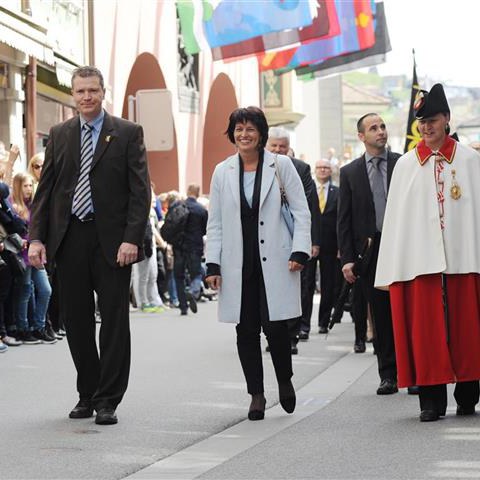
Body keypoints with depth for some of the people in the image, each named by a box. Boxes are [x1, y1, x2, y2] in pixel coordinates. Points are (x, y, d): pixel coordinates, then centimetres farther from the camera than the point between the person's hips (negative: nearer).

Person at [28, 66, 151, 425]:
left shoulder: (128, 134, 2)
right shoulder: (59, 135, 11)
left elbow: (140, 191, -4)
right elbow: (45, 190, 10)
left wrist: (132, 239, -14)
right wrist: (37, 237, -1)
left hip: (111, 241, -3)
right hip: (69, 239, 3)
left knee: (114, 323, -1)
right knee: (76, 321, 8)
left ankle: (107, 400, 4)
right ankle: (87, 394, 20)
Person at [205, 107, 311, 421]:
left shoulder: (281, 165, 2)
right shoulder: (222, 172, 8)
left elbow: (301, 212, 2)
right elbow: (215, 222, 10)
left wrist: (300, 251, -8)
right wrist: (213, 264, 3)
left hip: (275, 262, -2)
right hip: (238, 264, 3)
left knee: (275, 325, -8)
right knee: (246, 330, 2)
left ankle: (285, 380, 18)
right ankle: (256, 395, 11)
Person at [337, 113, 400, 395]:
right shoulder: (350, 173, 7)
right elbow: (344, 220, 6)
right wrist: (347, 259, -2)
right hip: (369, 251, 1)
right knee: (381, 316, 4)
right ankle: (388, 375, 10)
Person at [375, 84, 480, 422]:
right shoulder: (406, 165, 8)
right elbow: (396, 217, 5)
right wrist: (392, 269, 0)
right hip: (421, 259, 1)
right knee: (426, 329, -1)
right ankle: (432, 400, 4)